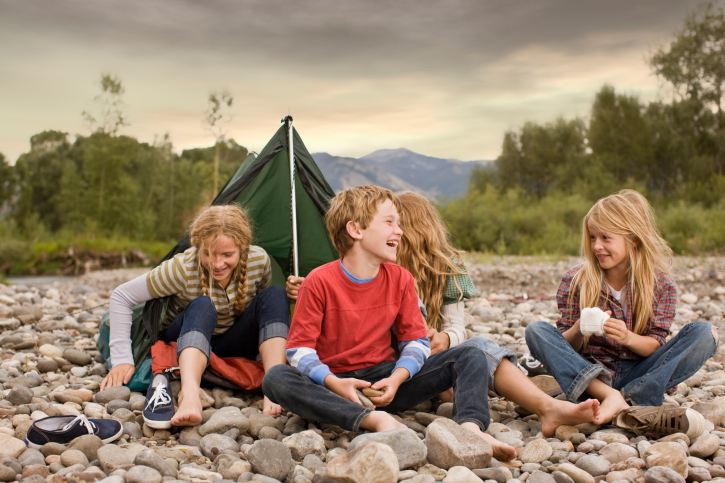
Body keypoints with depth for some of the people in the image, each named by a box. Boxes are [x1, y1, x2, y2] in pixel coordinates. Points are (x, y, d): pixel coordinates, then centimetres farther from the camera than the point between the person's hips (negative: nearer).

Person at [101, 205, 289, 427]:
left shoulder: (259, 261, -16)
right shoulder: (183, 269, -24)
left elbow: (268, 308, 4)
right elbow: (122, 297, -19)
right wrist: (121, 359, -24)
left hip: (232, 349, 3)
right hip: (186, 345, -3)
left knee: (274, 295, -23)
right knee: (202, 306, -36)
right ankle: (189, 394, -58)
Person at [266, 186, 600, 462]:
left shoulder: (400, 279, 0)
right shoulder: (319, 282, -13)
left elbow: (415, 340, 2)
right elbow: (300, 347, -12)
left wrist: (397, 378, -18)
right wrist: (332, 383, -29)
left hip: (384, 382, 4)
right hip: (335, 383, -3)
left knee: (469, 356, -12)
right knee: (275, 379, -35)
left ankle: (471, 428, -43)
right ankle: (376, 420, -45)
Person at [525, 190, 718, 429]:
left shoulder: (660, 284, -1)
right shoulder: (575, 281, -2)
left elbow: (656, 346, -3)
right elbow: (567, 347, -1)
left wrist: (628, 338, -25)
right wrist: (578, 331, -25)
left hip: (636, 375, 0)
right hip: (589, 373, 0)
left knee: (705, 333, -18)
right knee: (536, 331, -22)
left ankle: (632, 400, -34)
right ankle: (610, 396, -40)